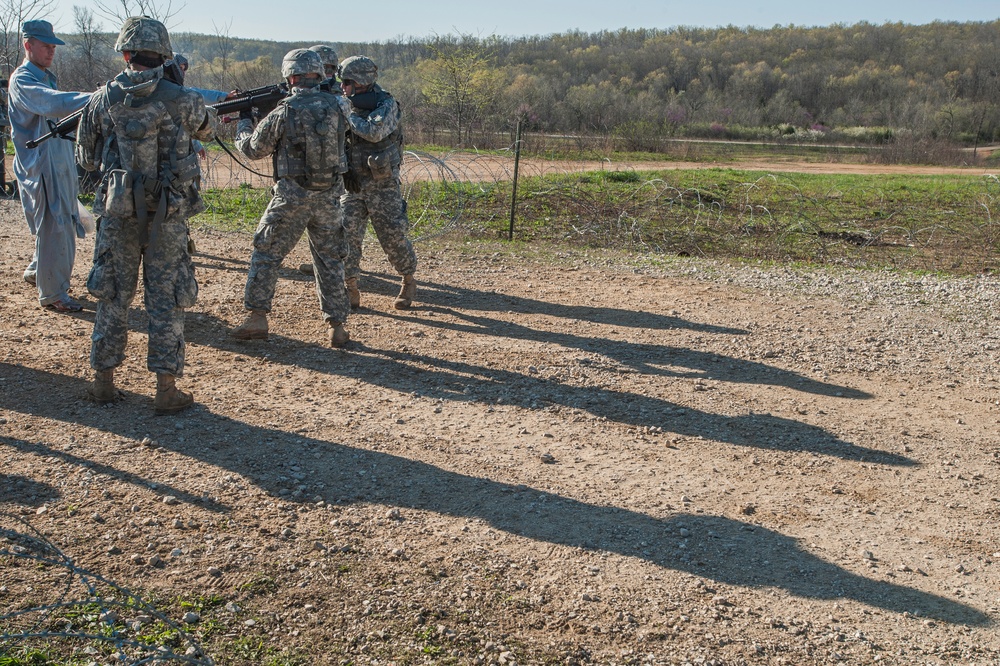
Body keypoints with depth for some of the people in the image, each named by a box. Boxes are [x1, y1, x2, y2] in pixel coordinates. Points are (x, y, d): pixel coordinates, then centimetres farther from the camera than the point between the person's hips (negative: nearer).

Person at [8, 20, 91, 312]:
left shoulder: (47, 77, 18)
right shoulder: (22, 80, -13)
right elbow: (54, 103, -33)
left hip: (60, 164, 9)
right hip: (41, 165, -9)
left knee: (61, 224, 17)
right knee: (54, 227, -7)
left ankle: (37, 272, 35)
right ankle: (52, 293, 2)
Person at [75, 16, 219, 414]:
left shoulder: (103, 100, -1)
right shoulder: (182, 101, -8)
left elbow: (86, 158, 9)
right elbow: (208, 129, 14)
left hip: (118, 212, 2)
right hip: (167, 216, -2)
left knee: (112, 295, 15)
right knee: (166, 298, 5)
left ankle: (104, 381, 22)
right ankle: (166, 388, 6)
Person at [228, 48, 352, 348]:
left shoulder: (283, 113, -11)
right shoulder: (335, 105, -1)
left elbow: (253, 149, 1)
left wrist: (244, 120, 20)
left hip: (292, 196, -3)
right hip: (329, 196, 3)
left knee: (266, 255, 11)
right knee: (330, 260, 12)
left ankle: (257, 318, 12)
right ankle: (337, 326, 12)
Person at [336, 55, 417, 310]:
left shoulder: (386, 104, -10)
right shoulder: (350, 105, 8)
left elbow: (374, 132, -27)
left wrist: (346, 112, -18)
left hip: (382, 184, -5)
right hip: (353, 184, 5)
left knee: (393, 236, 0)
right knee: (346, 233, -4)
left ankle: (408, 282, 22)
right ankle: (351, 290, 5)